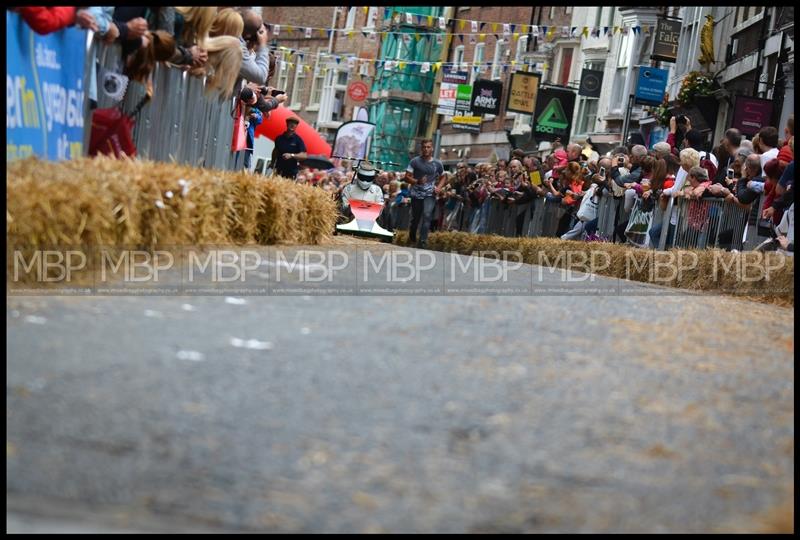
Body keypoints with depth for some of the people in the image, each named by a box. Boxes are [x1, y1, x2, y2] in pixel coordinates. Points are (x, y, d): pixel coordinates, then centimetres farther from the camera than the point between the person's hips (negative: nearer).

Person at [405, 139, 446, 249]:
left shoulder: (437, 164, 3)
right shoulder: (415, 161, -3)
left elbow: (443, 177, 19)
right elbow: (407, 177, -4)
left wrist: (438, 187, 1)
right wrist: (417, 181, -22)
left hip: (430, 194, 0)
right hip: (417, 194, 0)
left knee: (427, 215, -21)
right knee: (415, 218, 11)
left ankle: (422, 242, -22)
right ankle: (412, 239, 38)